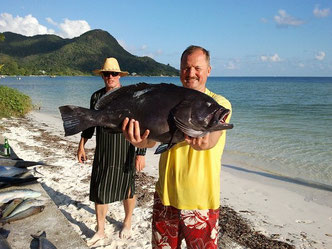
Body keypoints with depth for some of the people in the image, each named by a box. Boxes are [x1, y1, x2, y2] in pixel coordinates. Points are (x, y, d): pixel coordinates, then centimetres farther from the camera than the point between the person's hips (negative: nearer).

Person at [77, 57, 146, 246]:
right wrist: (82, 145, 14)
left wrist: (141, 154, -16)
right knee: (98, 193, 8)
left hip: (124, 154, -4)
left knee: (127, 190, 14)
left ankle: (128, 222, 40)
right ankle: (101, 231, 27)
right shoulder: (96, 96, 4)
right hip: (102, 154, 4)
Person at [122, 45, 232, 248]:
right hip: (166, 194, 4)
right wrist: (140, 141, -36)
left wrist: (202, 143, -50)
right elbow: (152, 139, -12)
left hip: (201, 200, -3)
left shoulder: (219, 103, -7)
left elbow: (212, 138, -27)